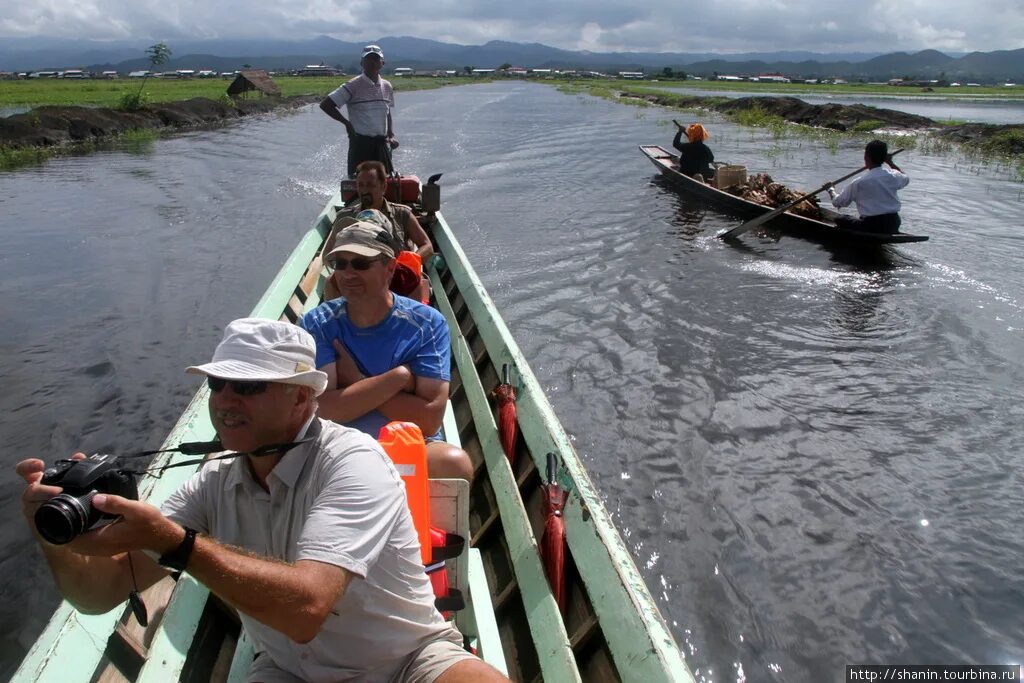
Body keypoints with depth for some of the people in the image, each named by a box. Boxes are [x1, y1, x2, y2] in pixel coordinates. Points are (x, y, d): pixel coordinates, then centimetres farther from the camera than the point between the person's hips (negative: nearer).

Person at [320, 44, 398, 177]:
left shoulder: (387, 87, 10)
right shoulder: (353, 86, -6)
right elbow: (325, 104, -7)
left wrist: (391, 135, 8)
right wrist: (346, 123, -9)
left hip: (382, 142, 5)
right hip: (360, 142, -5)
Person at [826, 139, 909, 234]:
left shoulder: (858, 183, -13)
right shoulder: (893, 176, 0)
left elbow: (837, 203, 0)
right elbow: (906, 179, 27)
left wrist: (831, 190, 20)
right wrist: (891, 163, 34)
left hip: (871, 228, -6)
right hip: (893, 226, 6)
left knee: (840, 219, 13)